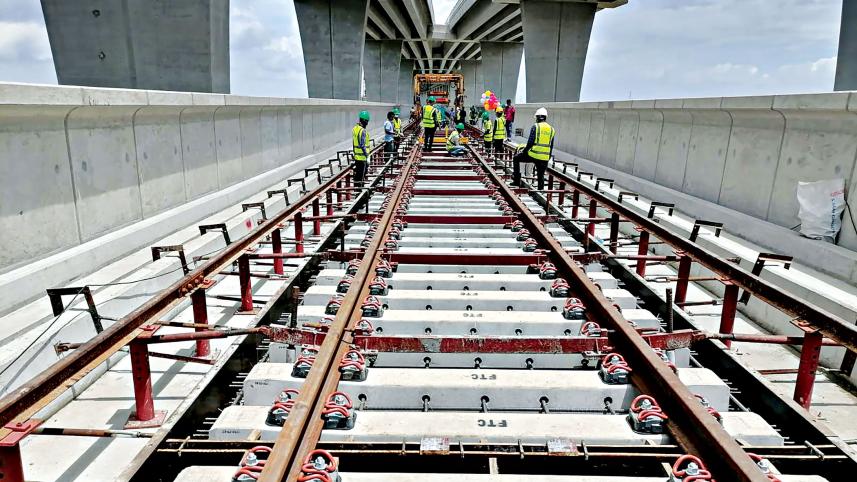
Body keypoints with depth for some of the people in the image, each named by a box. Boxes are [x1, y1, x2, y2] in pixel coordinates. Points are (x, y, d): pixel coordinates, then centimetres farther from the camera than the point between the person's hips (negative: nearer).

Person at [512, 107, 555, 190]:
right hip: (544, 158, 4)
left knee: (516, 159, 17)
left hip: (533, 155, -4)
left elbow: (530, 142, -11)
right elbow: (551, 146, 14)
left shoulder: (536, 127, -6)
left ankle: (517, 181, 15)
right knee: (541, 176, 15)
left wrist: (524, 151, 2)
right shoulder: (551, 129, 10)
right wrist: (548, 157, 22)